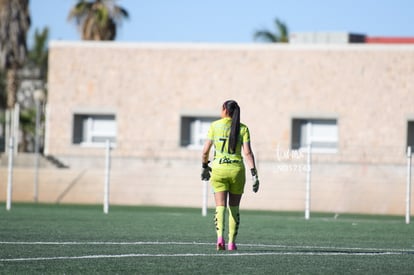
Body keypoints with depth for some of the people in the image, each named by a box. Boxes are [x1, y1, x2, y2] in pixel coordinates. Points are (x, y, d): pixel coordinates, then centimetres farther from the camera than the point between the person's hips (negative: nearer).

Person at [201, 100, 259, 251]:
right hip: (237, 169, 1)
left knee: (220, 206, -3)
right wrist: (254, 174, -7)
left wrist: (204, 167, 16)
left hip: (219, 170, -1)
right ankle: (231, 242, 14)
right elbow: (247, 152, -7)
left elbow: (205, 150, 0)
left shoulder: (214, 126, 1)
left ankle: (220, 237, -25)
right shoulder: (242, 128, 1)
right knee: (234, 208, 14)